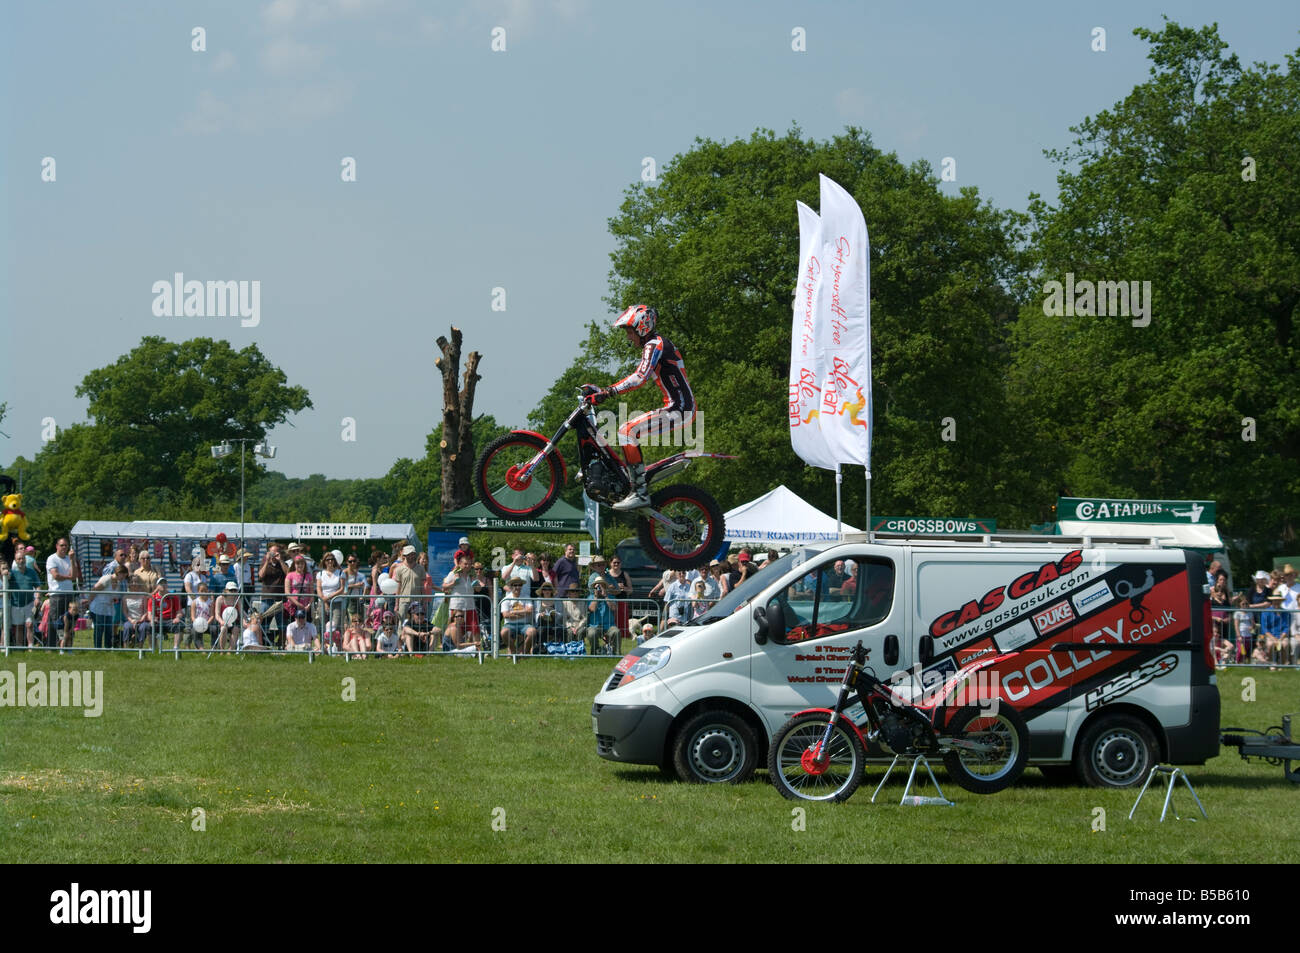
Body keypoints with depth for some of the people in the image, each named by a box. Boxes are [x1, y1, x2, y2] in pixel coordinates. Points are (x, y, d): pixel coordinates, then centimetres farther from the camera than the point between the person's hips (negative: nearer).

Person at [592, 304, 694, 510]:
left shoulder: (655, 344, -13)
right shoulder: (653, 345, 19)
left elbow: (640, 378, -26)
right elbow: (638, 376, 30)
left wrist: (607, 393, -28)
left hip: (678, 410, -11)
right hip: (679, 408, 11)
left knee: (627, 431, -20)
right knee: (628, 431, 19)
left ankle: (640, 493, -23)